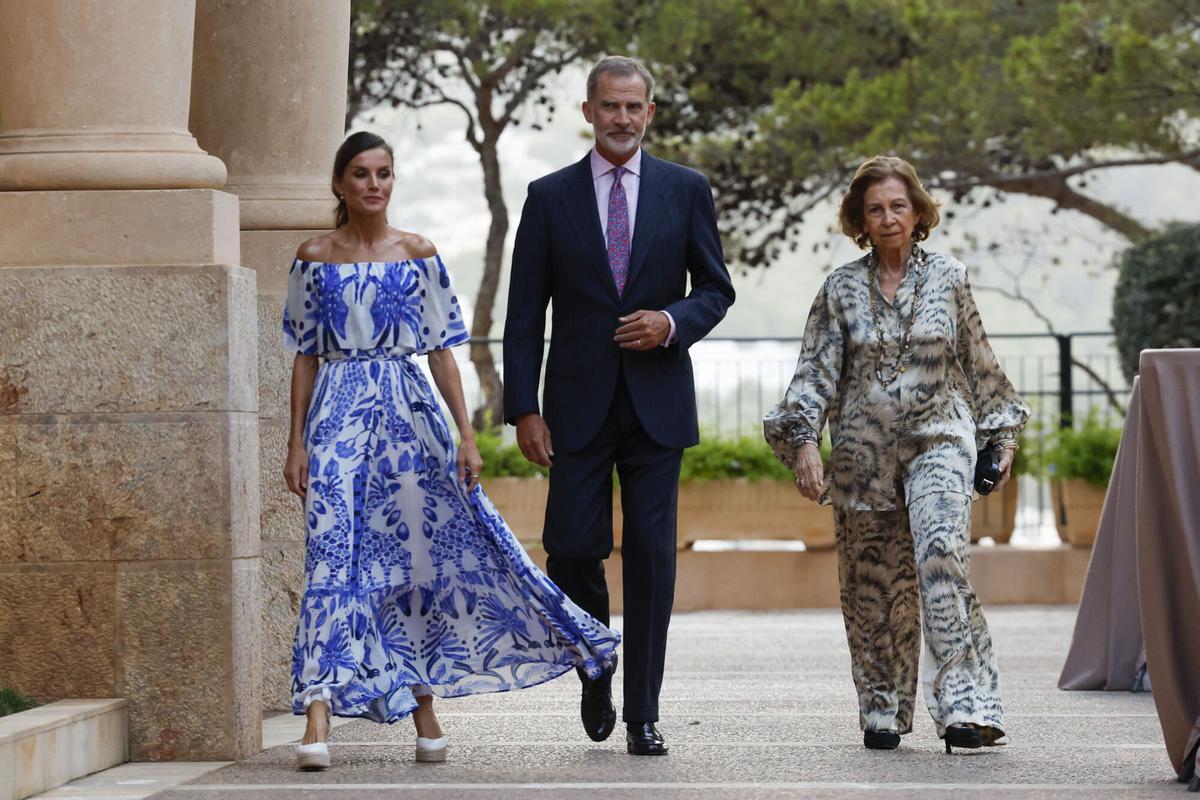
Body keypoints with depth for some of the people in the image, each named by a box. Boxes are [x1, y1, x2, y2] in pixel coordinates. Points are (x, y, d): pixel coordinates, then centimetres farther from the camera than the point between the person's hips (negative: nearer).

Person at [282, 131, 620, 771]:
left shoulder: (419, 255, 5)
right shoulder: (314, 259, 5)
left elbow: (441, 351, 4)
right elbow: (304, 356, 7)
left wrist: (466, 435, -2)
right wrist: (297, 443, 1)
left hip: (408, 413, 1)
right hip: (338, 417, -1)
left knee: (424, 552, 1)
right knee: (333, 557, -10)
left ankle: (424, 709, 13)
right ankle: (318, 719, -16)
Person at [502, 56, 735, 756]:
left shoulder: (686, 190, 6)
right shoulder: (550, 197, 4)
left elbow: (716, 287, 10)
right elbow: (525, 313, 3)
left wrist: (674, 323, -11)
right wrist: (524, 409, -4)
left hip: (657, 402, 0)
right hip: (579, 404, 0)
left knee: (652, 555, -2)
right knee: (573, 549, -5)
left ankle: (643, 715, 3)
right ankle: (596, 675, 24)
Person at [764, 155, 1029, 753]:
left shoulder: (948, 278, 6)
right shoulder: (841, 289, 6)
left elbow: (978, 364, 15)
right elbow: (815, 371, 1)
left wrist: (1002, 435, 17)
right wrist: (804, 442, -11)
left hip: (937, 440, -2)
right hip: (863, 451, 2)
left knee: (941, 553, -22)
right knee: (872, 582, 3)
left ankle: (966, 707, -27)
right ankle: (883, 710, 19)